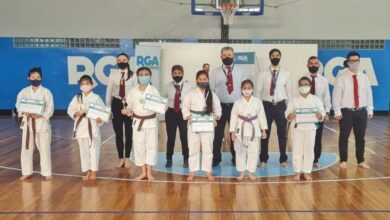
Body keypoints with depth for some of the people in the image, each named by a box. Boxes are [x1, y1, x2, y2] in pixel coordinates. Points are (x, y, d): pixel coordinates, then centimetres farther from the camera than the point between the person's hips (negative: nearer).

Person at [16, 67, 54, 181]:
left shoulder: (46, 92, -4)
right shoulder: (24, 91, 4)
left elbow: (50, 109, -8)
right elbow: (18, 105, 1)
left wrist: (39, 115, -24)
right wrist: (26, 113, -20)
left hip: (42, 122, -3)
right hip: (27, 122, 3)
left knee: (44, 149, -1)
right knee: (26, 148, 9)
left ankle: (47, 173, 11)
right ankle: (27, 172, 23)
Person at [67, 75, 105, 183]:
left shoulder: (96, 97, -3)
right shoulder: (77, 98, 4)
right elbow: (70, 110, 6)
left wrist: (100, 119, -20)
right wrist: (77, 113, -14)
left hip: (93, 126, -2)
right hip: (81, 126, 3)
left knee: (94, 150, 1)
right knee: (84, 151, 10)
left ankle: (94, 172, 15)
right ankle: (87, 171, 23)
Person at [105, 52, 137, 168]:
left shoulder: (133, 75, -3)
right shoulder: (113, 75, 1)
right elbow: (109, 91, 4)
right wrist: (108, 108, 1)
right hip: (116, 104, 1)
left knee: (129, 132, 8)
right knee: (118, 132, 9)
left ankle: (127, 158, 21)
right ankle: (120, 158, 22)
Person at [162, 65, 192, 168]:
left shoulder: (188, 86, -4)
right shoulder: (167, 86, 1)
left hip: (183, 112, -1)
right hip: (171, 113, 1)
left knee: (184, 137, 6)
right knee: (170, 137, 8)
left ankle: (186, 159, 23)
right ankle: (169, 159, 24)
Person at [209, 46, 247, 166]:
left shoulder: (240, 72, 5)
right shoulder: (215, 72, 2)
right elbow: (211, 90, 2)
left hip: (236, 106, 1)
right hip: (220, 106, -1)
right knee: (218, 133, 4)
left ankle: (236, 158, 23)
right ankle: (216, 158, 16)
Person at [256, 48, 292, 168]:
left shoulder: (286, 74, 4)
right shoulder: (263, 74, 1)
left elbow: (289, 91, 6)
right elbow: (258, 91, 2)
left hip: (281, 105, 1)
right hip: (267, 105, -1)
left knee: (282, 133, 8)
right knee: (265, 133, 6)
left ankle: (283, 159, 20)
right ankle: (263, 159, 18)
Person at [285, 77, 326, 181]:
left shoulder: (316, 99, 2)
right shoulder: (293, 100, 1)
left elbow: (322, 112, 1)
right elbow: (287, 113, -1)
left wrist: (320, 115, -21)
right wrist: (290, 116, -23)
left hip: (310, 128, 1)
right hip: (297, 128, 0)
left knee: (309, 150, 6)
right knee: (297, 150, 5)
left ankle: (307, 172, 18)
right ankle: (298, 172, 17)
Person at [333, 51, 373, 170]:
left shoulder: (364, 77, 7)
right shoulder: (341, 77, -5)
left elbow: (369, 94, 10)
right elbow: (336, 95, -7)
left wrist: (370, 110, 7)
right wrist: (337, 111, -11)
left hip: (361, 111, 3)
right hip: (346, 111, -3)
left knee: (360, 137, 12)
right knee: (344, 137, 5)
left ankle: (361, 161, 25)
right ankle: (343, 161, 18)